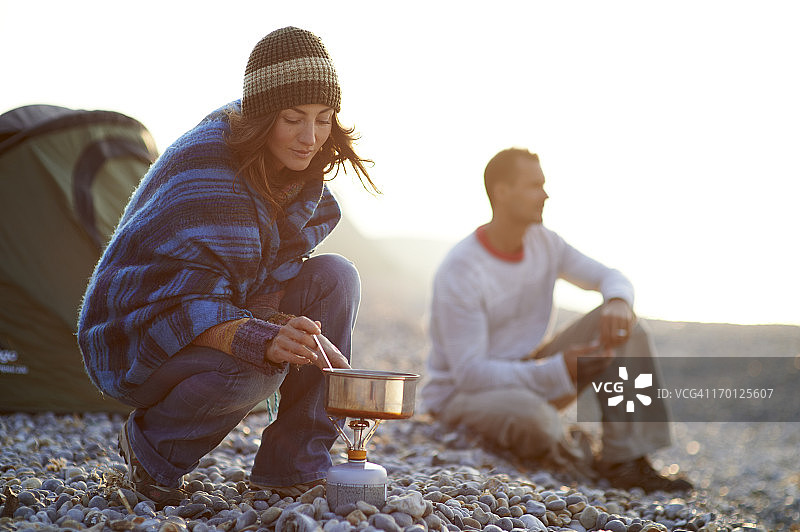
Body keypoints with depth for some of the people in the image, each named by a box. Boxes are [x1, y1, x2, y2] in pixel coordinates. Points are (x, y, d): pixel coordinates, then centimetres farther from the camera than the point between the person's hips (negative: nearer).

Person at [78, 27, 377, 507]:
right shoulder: (204, 171, -29)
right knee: (250, 370, -38)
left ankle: (295, 467, -9)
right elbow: (188, 305, -34)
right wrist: (264, 339, -52)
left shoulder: (293, 162, -4)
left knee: (334, 277, -14)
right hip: (137, 340, -8)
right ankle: (149, 446, -4)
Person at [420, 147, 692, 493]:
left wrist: (618, 302, -22)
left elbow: (609, 278, 5)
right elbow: (469, 373, -27)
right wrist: (561, 371, -34)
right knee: (533, 417, -41)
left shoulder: (543, 242, -2)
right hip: (460, 396, -7)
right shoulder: (460, 273, -24)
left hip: (530, 373, 7)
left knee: (621, 327, -11)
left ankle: (626, 463, -14)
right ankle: (589, 462, -6)